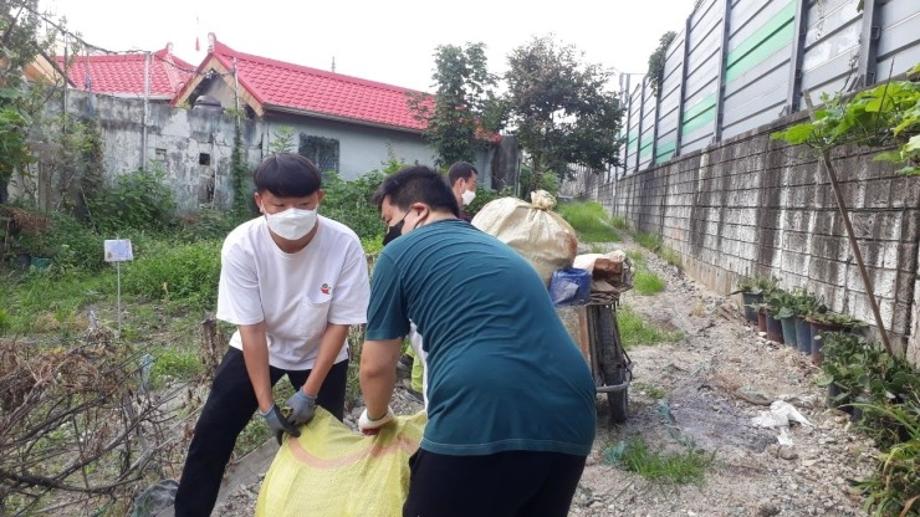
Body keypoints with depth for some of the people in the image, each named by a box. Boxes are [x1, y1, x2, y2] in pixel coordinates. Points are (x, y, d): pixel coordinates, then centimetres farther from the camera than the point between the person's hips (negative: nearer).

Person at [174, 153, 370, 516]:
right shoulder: (241, 246, -28)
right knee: (211, 435, 4)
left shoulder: (344, 244, -30)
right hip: (257, 350, 1)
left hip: (320, 355, 0)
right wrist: (265, 404, -20)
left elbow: (340, 323, -19)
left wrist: (310, 392, -20)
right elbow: (251, 329, -21)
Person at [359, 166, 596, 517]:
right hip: (570, 423, 7)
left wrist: (376, 416, 34)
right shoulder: (504, 252, 27)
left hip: (482, 426, -6)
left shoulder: (401, 252, 9)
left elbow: (375, 366, 12)